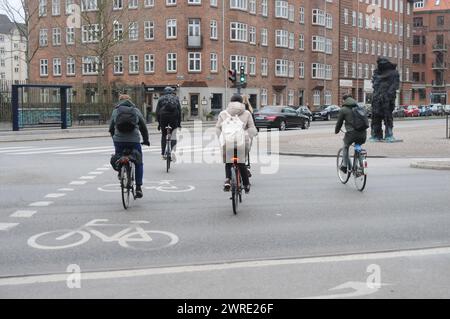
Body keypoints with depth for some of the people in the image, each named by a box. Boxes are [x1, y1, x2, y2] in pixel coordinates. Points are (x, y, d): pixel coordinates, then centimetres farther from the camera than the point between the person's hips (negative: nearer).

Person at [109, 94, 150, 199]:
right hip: (134, 140, 0)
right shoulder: (136, 110, 11)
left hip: (119, 140, 0)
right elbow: (143, 126, 12)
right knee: (138, 163, 12)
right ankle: (138, 187, 4)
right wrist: (146, 139, 23)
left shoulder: (115, 111, 12)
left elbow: (111, 128, 14)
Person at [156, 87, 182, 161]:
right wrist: (179, 122, 13)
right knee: (174, 135, 8)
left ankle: (163, 154, 12)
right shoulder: (176, 98, 15)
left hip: (163, 117, 0)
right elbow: (179, 111, 10)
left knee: (163, 135, 13)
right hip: (174, 117, 0)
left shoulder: (161, 99, 13)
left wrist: (159, 123, 11)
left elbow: (157, 111, 7)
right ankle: (173, 150, -16)